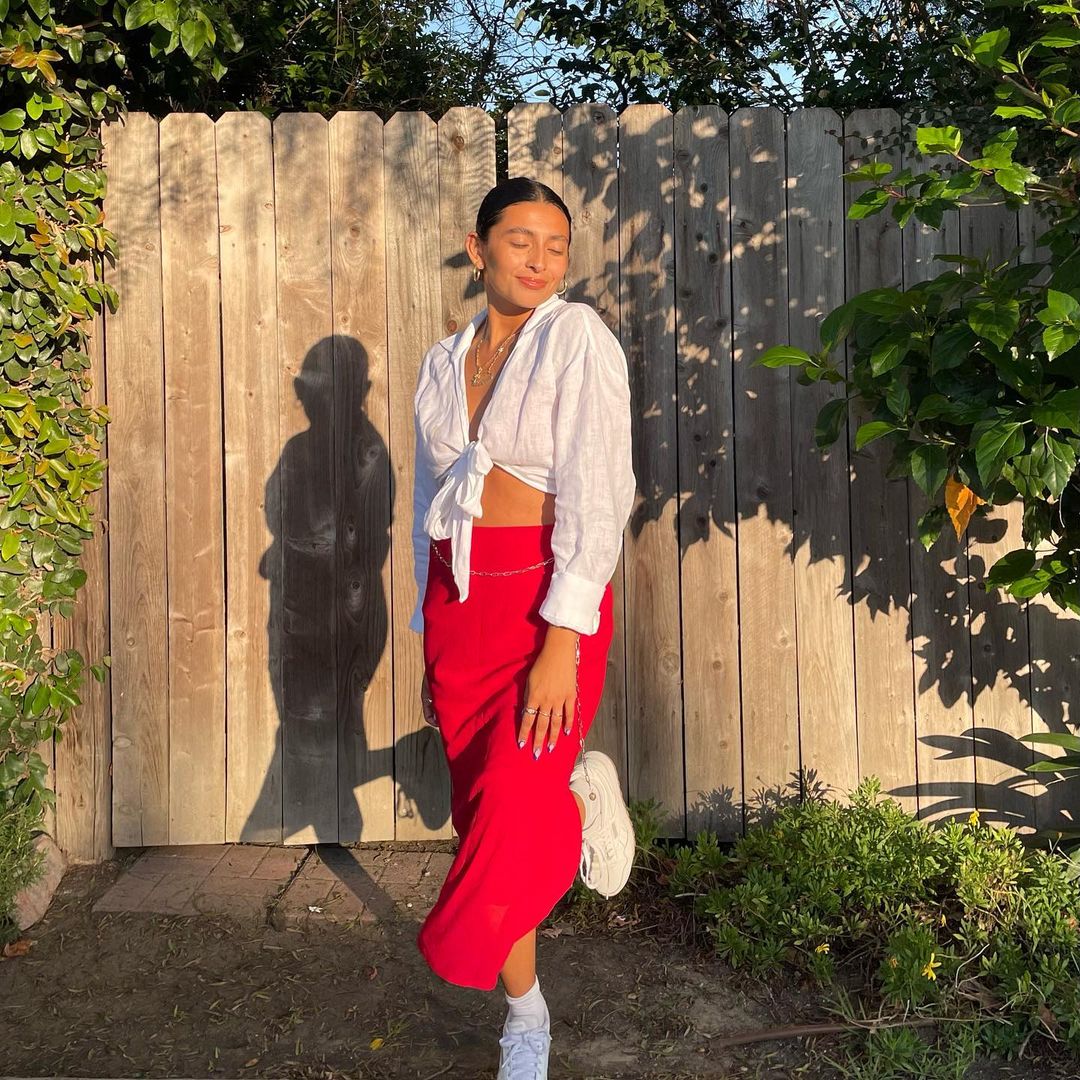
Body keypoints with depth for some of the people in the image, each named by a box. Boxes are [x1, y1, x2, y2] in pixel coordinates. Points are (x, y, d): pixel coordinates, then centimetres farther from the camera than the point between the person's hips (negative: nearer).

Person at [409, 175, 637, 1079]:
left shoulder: (576, 336, -5)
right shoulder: (444, 362, 12)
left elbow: (596, 493, -13)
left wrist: (562, 639, -19)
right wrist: (431, 635, 15)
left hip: (550, 601, -5)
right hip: (458, 601, 5)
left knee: (511, 820, -8)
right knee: (482, 815, 11)